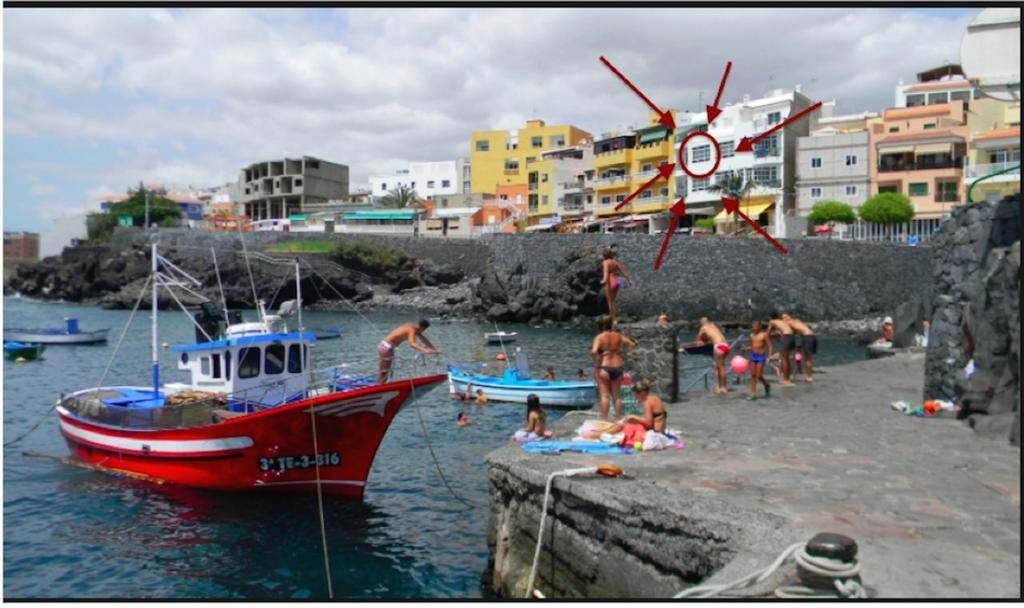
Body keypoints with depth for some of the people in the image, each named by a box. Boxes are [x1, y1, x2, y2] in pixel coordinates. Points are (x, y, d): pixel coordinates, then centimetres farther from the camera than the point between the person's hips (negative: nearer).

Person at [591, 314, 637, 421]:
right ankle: (618, 419, 18)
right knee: (617, 395, 14)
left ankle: (604, 419, -3)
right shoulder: (617, 336, 4)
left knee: (604, 395, -1)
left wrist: (596, 362, -10)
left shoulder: (599, 337, -9)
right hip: (617, 368, 4)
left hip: (604, 368, -4)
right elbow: (632, 344, 12)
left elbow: (594, 352, -25)